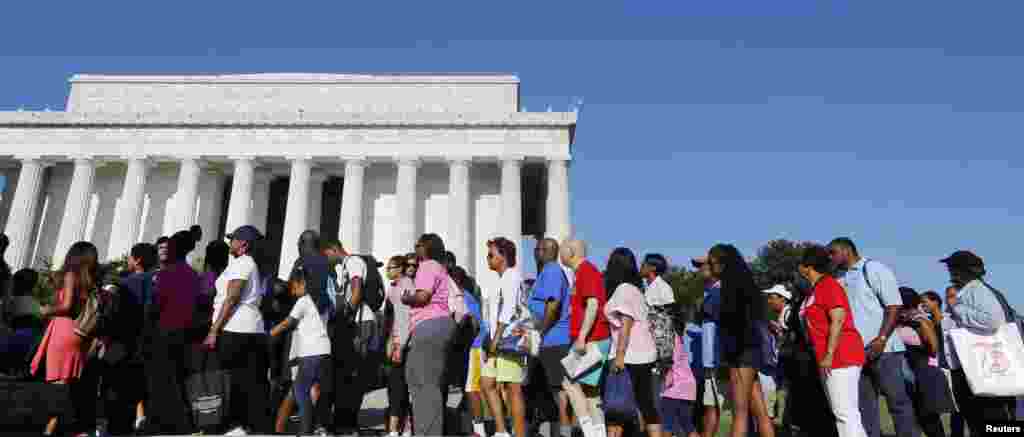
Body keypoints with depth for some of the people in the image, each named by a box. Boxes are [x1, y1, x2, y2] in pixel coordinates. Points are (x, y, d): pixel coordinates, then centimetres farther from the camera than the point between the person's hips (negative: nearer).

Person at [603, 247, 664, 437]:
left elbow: (626, 325, -16)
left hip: (630, 357, -9)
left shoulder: (623, 289, -9)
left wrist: (619, 355, -19)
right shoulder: (635, 289, 18)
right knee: (647, 405, 10)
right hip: (644, 355, 9)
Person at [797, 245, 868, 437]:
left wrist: (829, 354, -22)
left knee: (845, 413, -10)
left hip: (840, 356, -10)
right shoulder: (817, 288, 19)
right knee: (843, 413, 11)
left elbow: (838, 320, -20)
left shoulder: (828, 285, -10)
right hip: (832, 360, 10)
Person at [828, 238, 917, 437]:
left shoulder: (874, 269, -4)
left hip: (881, 348, -6)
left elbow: (894, 306, -11)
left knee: (897, 400, 1)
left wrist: (881, 339, -19)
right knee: (865, 404, 10)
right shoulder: (839, 279, 14)